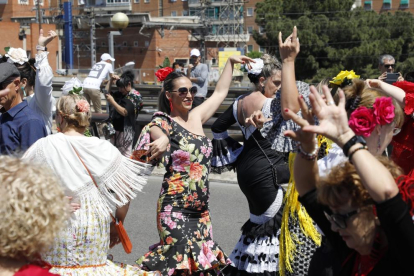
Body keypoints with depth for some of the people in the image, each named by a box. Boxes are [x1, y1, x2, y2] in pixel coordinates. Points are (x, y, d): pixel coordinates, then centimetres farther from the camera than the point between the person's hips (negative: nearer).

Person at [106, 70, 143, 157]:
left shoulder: (135, 97, -12)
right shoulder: (121, 94, 10)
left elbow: (124, 112, -20)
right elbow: (107, 93, 20)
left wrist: (112, 102, -23)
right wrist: (111, 81, 6)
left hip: (125, 131, -8)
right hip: (116, 128, 8)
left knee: (125, 155, -8)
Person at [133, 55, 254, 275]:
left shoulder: (196, 117, 11)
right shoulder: (163, 122, -7)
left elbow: (220, 92, 23)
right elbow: (157, 132, -31)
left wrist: (230, 62, 26)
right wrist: (162, 139, -53)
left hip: (201, 210, 7)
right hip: (175, 210, -7)